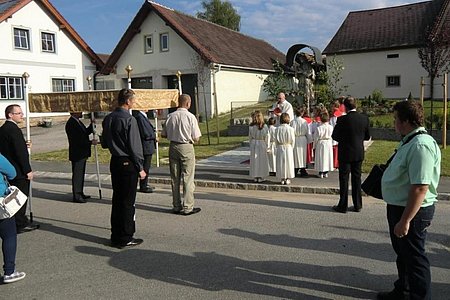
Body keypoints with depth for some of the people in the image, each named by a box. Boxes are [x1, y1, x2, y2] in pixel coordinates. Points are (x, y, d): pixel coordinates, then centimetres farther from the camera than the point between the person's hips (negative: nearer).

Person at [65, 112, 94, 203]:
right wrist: (90, 143, -18)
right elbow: (76, 140, -22)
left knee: (81, 174, 17)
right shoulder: (70, 124, -17)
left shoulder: (77, 121, 13)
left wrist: (92, 125, 3)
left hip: (82, 154, 10)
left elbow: (86, 132, 16)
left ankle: (80, 193, 27)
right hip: (77, 154, -10)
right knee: (77, 175, -2)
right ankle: (76, 196, 5)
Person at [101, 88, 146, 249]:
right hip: (128, 163, -8)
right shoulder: (129, 119, -16)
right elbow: (134, 146, -16)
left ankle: (115, 236, 24)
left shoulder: (108, 118, 7)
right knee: (128, 201, 1)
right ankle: (125, 238, 9)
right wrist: (140, 168, -9)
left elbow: (104, 144, 14)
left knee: (117, 199, 15)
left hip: (114, 162, 8)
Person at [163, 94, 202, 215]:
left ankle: (176, 206, 20)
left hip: (173, 147, 4)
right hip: (186, 147, -4)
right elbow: (196, 138, -9)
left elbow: (165, 134, 7)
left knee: (175, 178, 12)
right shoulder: (190, 117, -10)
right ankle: (187, 207, 7)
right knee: (188, 178, 3)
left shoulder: (170, 116, 0)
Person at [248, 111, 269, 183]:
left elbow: (250, 137, 0)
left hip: (253, 144, 1)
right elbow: (266, 138, -5)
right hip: (262, 144, -1)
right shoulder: (265, 126, -10)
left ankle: (255, 177, 14)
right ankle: (261, 177, 12)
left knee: (254, 160, 10)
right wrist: (266, 146, 5)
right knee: (262, 160, 8)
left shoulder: (251, 127, -7)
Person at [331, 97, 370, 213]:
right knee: (357, 178, 14)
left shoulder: (342, 119, -17)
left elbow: (335, 136, -9)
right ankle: (357, 205, 21)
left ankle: (343, 206, 10)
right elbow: (367, 136, 5)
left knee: (344, 179, 5)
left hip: (345, 153, -4)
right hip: (359, 153, 4)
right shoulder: (364, 118, -2)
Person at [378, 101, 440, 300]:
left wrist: (405, 220, -30)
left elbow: (420, 188, -31)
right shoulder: (409, 141, 8)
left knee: (414, 257, 4)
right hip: (400, 208, 11)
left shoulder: (421, 145, -26)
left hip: (412, 211, -11)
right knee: (402, 253, 24)